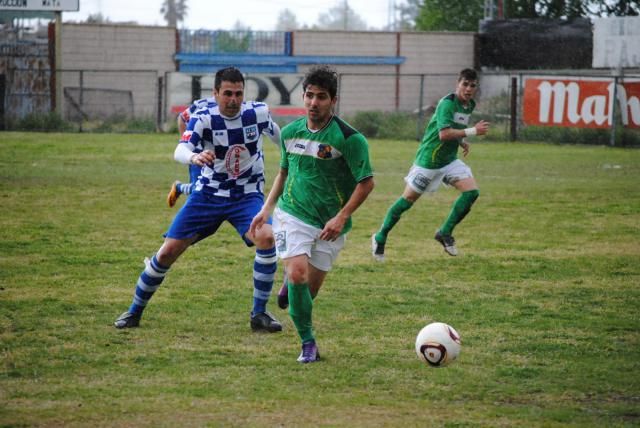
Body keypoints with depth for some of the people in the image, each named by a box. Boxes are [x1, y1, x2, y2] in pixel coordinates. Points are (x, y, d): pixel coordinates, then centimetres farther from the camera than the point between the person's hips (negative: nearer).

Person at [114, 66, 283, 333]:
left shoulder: (258, 113, -9)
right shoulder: (203, 119, -15)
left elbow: (279, 135, 14)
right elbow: (179, 151, -31)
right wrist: (194, 157, -54)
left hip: (247, 195, 0)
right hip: (209, 193, 0)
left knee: (266, 238, -28)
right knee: (168, 251, -2)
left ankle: (259, 314, -14)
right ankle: (135, 311, 19)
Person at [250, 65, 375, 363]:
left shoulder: (348, 138, -13)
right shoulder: (290, 132, 3)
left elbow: (366, 182, -10)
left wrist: (341, 218, -17)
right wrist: (267, 209, 13)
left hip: (330, 224, -1)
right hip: (293, 214, 2)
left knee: (311, 288, 5)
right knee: (298, 275, -20)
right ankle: (308, 343, -3)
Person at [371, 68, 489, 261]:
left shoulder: (469, 106, 7)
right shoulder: (447, 103, -21)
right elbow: (444, 133, -31)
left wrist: (462, 141, 8)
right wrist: (473, 131, -30)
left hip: (450, 160, 8)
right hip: (429, 160, -8)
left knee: (472, 192, -10)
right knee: (408, 199, 0)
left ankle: (444, 233, 3)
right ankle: (380, 238, 17)